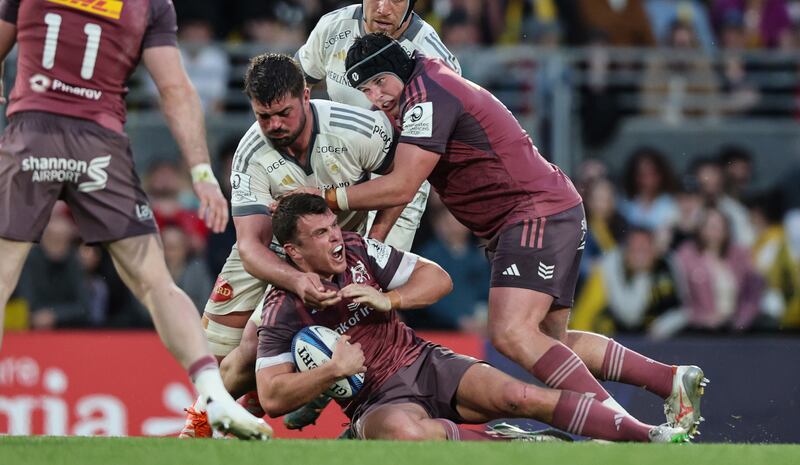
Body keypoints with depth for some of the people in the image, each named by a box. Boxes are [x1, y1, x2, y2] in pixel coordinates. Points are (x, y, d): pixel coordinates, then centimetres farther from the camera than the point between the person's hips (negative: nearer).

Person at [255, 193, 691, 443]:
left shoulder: (357, 250, 1)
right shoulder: (283, 311, -10)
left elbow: (438, 278, 5)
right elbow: (272, 397, -13)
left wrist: (388, 299, -13)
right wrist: (333, 370, -24)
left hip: (426, 364, 4)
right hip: (379, 401, -4)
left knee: (516, 396, -20)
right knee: (402, 431, -42)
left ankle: (654, 436, -20)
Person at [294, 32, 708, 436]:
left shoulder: (429, 93, -16)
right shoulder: (426, 91, 15)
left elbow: (399, 188, -22)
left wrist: (325, 198, -16)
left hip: (538, 215, -11)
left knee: (511, 334, -24)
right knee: (550, 341, 15)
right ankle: (673, 380, 17)